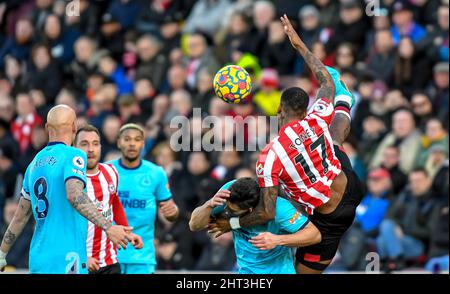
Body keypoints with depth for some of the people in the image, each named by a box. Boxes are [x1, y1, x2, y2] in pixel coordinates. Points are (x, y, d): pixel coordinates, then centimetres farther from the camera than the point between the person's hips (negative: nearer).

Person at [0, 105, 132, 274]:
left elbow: (21, 217, 19)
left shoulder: (35, 163, 15)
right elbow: (75, 196, -24)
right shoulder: (73, 156, -6)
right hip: (65, 260, -7)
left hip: (37, 260, 7)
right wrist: (108, 227, -31)